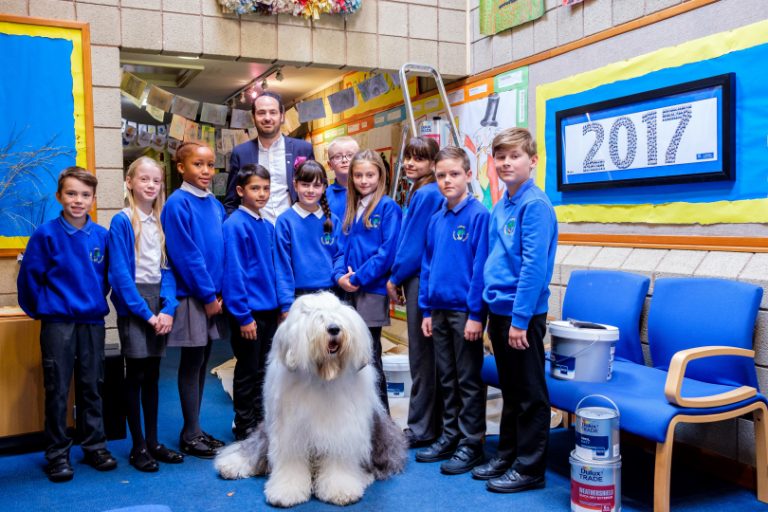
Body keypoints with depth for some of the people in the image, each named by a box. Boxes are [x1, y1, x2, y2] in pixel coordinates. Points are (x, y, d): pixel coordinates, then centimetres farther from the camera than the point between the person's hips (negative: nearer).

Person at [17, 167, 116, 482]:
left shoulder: (101, 235, -1)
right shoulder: (46, 234, -10)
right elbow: (29, 276, -5)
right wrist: (40, 309, 4)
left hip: (93, 321, 3)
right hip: (58, 323, -3)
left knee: (92, 386, 12)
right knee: (57, 389, 5)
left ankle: (94, 446, 24)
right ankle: (57, 453, 17)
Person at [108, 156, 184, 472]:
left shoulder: (162, 222, 9)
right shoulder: (122, 222, -7)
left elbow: (167, 268, 6)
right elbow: (120, 273, -12)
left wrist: (168, 308, -7)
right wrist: (146, 313, -15)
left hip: (159, 303, 5)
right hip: (133, 306, -5)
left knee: (152, 375, 11)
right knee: (136, 375, 1)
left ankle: (153, 442, 19)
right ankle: (138, 447, 10)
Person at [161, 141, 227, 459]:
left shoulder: (215, 205, 10)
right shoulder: (178, 204, -11)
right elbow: (185, 255, -15)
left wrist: (222, 292, 3)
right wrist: (207, 295, -14)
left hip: (214, 295, 7)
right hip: (191, 296, -7)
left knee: (202, 362, 12)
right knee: (192, 363, 1)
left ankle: (195, 430, 23)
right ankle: (190, 435, 12)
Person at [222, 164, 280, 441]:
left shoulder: (267, 226, 9)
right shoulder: (235, 225, -14)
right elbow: (233, 273, -17)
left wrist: (280, 304, 11)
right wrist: (243, 316, -18)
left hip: (269, 309, 7)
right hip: (248, 311, -7)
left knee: (262, 370, 16)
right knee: (247, 372, 6)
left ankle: (260, 423, 30)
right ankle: (244, 426, 20)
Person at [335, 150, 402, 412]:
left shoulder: (388, 207, -6)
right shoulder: (352, 209, 15)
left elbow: (389, 251, -14)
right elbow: (344, 246, 16)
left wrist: (358, 277, -14)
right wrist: (340, 274, -3)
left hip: (373, 290, -7)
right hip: (350, 292, 7)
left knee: (370, 357, -1)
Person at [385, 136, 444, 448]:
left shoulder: (428, 194, -14)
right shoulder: (417, 193, 15)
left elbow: (415, 243, -16)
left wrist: (394, 278, -7)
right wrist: (398, 278, 11)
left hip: (420, 279, -10)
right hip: (415, 279, 10)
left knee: (422, 356, -1)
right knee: (425, 355, 14)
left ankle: (421, 429, 9)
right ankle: (432, 423, 25)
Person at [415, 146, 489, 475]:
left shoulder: (479, 215, -11)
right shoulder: (436, 220, 9)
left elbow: (481, 267, -15)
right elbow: (428, 265, 12)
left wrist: (476, 314, -16)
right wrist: (426, 309, 9)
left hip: (465, 311, -7)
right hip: (439, 309, 7)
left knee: (469, 380, 4)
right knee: (446, 379, 16)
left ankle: (471, 444, 16)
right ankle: (450, 436, 29)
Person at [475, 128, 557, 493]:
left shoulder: (535, 205, -14)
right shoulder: (499, 207, 11)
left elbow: (534, 265, -19)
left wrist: (520, 318, -20)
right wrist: (490, 312, 14)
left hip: (523, 314, -8)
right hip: (499, 310, 8)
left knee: (530, 394, 4)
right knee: (510, 390, 19)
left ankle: (530, 469, 16)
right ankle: (507, 454, 32)